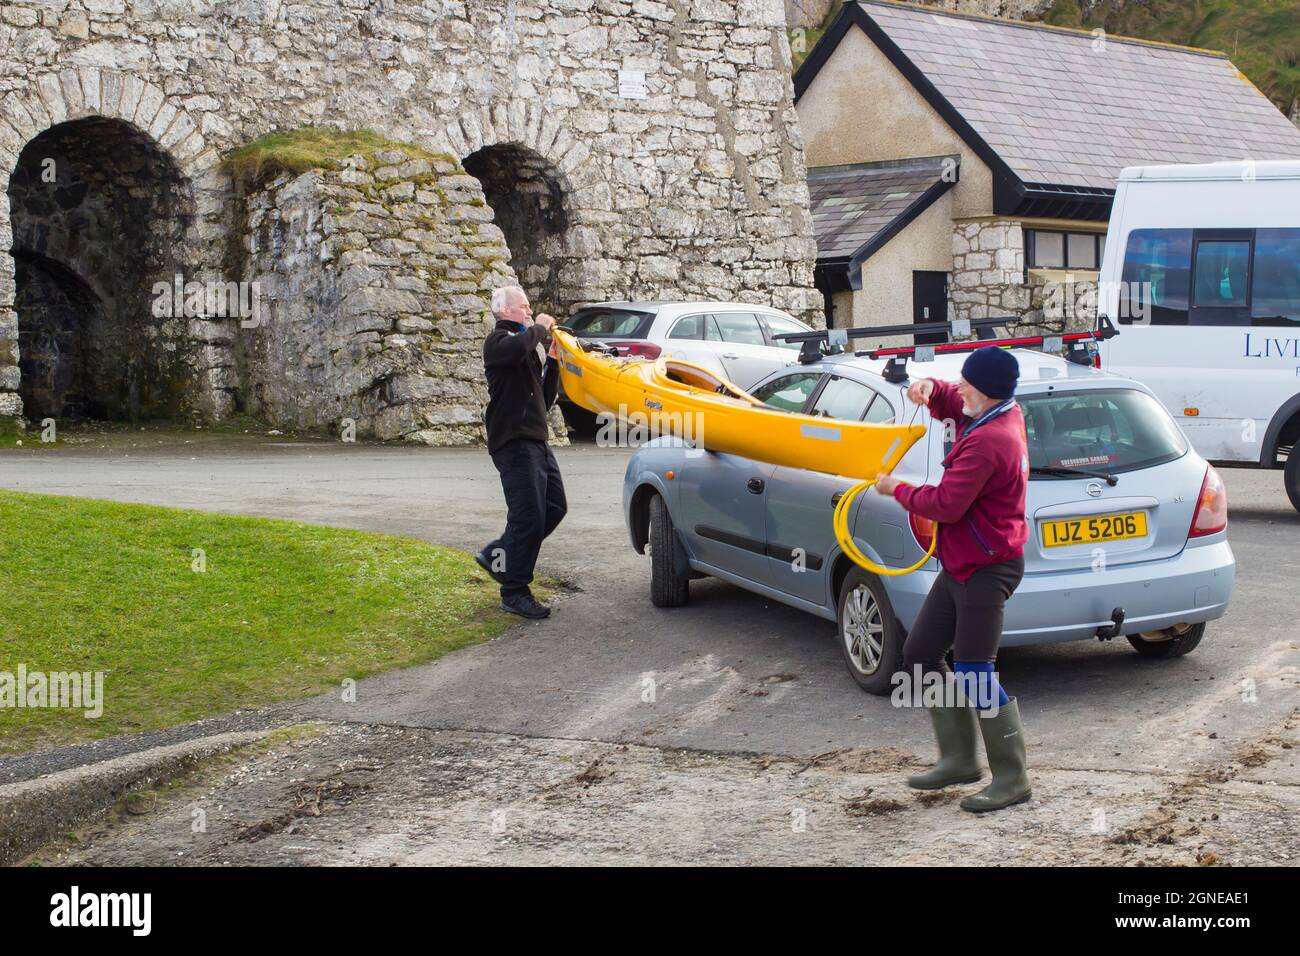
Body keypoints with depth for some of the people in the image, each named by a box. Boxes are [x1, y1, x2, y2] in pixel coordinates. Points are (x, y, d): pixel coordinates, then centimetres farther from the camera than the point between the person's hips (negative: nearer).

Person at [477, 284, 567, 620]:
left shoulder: (529, 348, 24)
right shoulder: (498, 340, -4)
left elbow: (545, 400, 23)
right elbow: (517, 347, -31)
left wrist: (552, 362, 12)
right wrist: (540, 328, -13)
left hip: (536, 441, 9)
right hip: (514, 441, -9)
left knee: (555, 507, 10)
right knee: (529, 517, -10)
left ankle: (497, 556, 20)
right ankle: (515, 592, -2)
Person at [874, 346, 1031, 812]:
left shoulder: (988, 441, -24)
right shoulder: (1004, 415, 8)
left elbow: (946, 504, -25)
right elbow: (952, 403, 25)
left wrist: (898, 489, -8)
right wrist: (930, 389, 1)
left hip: (985, 571, -11)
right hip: (960, 565, 11)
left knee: (974, 672, -10)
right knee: (920, 653, 13)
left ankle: (1012, 778, -1)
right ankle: (959, 758, 20)